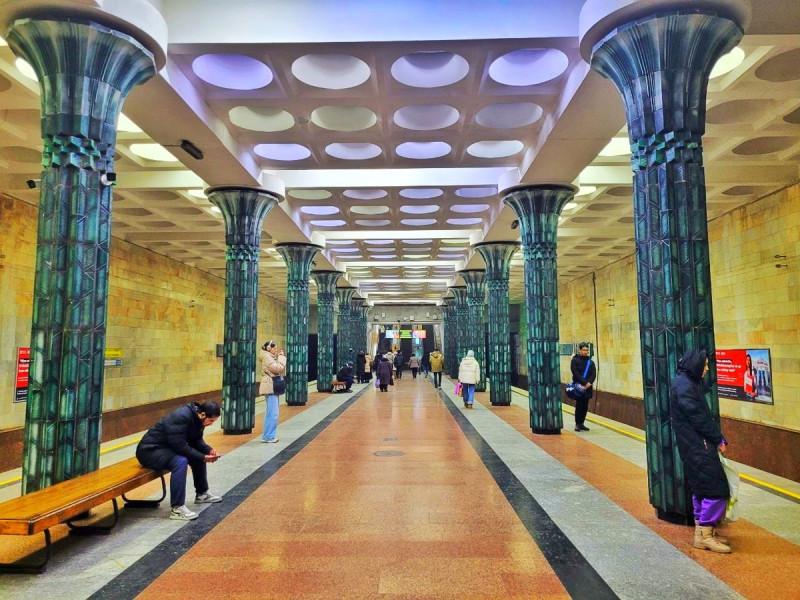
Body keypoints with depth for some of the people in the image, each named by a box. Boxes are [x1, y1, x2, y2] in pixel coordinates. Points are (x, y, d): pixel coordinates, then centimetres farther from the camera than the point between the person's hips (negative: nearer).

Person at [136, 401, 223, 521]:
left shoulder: (196, 417, -1)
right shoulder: (181, 417, -29)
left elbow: (196, 440, 8)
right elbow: (180, 446, -32)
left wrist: (209, 450, -9)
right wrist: (202, 457, -26)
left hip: (167, 447, 10)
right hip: (150, 450, -10)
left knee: (199, 455, 9)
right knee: (180, 461, -33)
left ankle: (202, 494, 24)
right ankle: (177, 509, -28)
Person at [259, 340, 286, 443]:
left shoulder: (270, 357, 19)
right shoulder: (267, 357, -12)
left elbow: (281, 370, 17)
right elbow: (278, 368, -20)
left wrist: (281, 357, 9)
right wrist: (281, 357, -10)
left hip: (273, 387, 11)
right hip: (270, 388, -11)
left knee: (271, 412, 14)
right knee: (273, 413, -10)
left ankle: (267, 435, 20)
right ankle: (268, 437, -6)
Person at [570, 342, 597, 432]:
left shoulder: (590, 362, 12)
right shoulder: (575, 360, -1)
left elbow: (594, 374, 4)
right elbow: (576, 374, -10)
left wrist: (589, 382, -13)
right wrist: (585, 382, -17)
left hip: (587, 387, 4)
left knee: (585, 407, 6)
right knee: (579, 406, -5)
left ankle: (581, 423, 15)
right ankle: (577, 424, 3)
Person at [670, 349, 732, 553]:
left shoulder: (690, 383, 14)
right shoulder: (683, 386, -17)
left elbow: (703, 414, 15)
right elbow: (698, 417, -18)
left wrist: (716, 438, 8)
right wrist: (718, 439, -8)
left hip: (697, 445, 10)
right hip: (697, 447, -10)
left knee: (702, 488, 15)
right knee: (716, 488, -7)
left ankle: (703, 531, 23)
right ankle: (704, 535, 1)